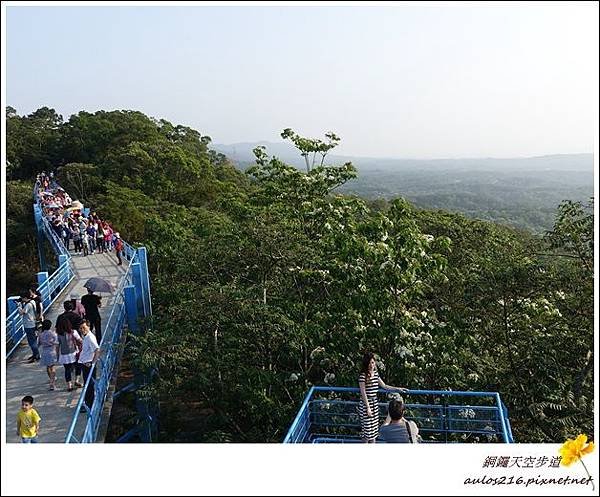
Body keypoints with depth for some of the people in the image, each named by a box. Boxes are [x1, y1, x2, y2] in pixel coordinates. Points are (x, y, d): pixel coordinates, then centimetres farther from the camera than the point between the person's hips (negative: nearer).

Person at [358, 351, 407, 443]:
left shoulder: (375, 373, 7)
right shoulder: (363, 375, -15)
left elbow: (384, 386, 17)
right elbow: (363, 393, -15)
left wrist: (398, 389, 13)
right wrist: (368, 407, -16)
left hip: (374, 403, 7)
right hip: (365, 404, -7)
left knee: (374, 427, 10)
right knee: (367, 428, 0)